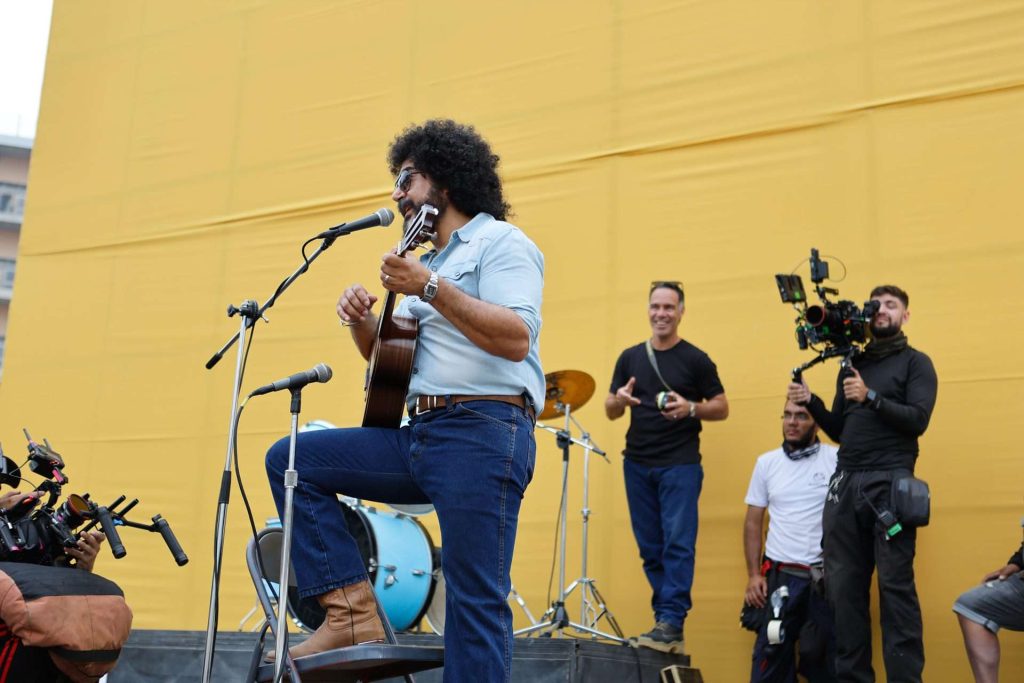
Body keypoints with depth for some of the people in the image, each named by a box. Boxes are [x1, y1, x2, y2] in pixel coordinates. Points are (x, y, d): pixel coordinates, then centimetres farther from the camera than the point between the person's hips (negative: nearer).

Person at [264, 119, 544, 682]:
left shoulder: (501, 241, 0)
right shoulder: (431, 262, 26)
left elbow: (516, 339, -17)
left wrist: (431, 289, -22)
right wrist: (361, 320, 6)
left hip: (483, 431, -9)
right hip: (418, 434, 9)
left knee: (475, 601, -10)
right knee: (290, 459, 2)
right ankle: (352, 611, -3)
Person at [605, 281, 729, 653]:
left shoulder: (696, 360, 0)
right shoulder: (630, 357, 10)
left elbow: (722, 408, 2)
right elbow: (610, 411, 12)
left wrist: (691, 408, -18)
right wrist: (620, 400, -11)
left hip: (680, 464, -4)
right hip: (637, 465, 4)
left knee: (678, 544, -9)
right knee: (650, 547, 7)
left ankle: (672, 624, -7)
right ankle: (665, 617, 15)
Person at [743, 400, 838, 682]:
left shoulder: (838, 459, -1)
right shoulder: (766, 462, 8)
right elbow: (753, 523, 10)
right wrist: (753, 575, 1)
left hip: (827, 576, -2)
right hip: (780, 575, 2)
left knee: (828, 660, 7)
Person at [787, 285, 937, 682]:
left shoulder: (915, 363, 7)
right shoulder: (852, 365, 21)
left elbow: (917, 420, -7)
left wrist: (870, 397, -16)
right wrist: (811, 402, 3)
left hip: (889, 482, -5)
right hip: (846, 483, 5)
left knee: (895, 585, -7)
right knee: (844, 586, 3)